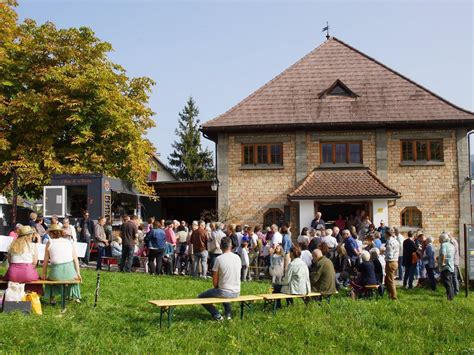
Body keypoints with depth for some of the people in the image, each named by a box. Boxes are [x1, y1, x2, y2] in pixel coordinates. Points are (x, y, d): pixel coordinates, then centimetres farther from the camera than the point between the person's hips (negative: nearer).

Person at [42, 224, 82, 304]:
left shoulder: (49, 243, 6)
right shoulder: (70, 242, 10)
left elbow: (45, 261, 6)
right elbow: (76, 259, 8)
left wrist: (44, 274, 15)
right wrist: (78, 273, 14)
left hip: (56, 273, -1)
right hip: (70, 272, 1)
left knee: (49, 277, 35)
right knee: (75, 276, 37)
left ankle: (52, 298, 31)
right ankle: (76, 297, 35)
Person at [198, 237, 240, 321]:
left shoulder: (219, 259, -14)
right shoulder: (238, 258, 1)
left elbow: (215, 282, -10)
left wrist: (217, 288, 13)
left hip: (224, 292, -6)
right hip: (236, 293, 6)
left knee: (201, 297, 14)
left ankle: (217, 315, 4)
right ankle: (228, 313, 25)